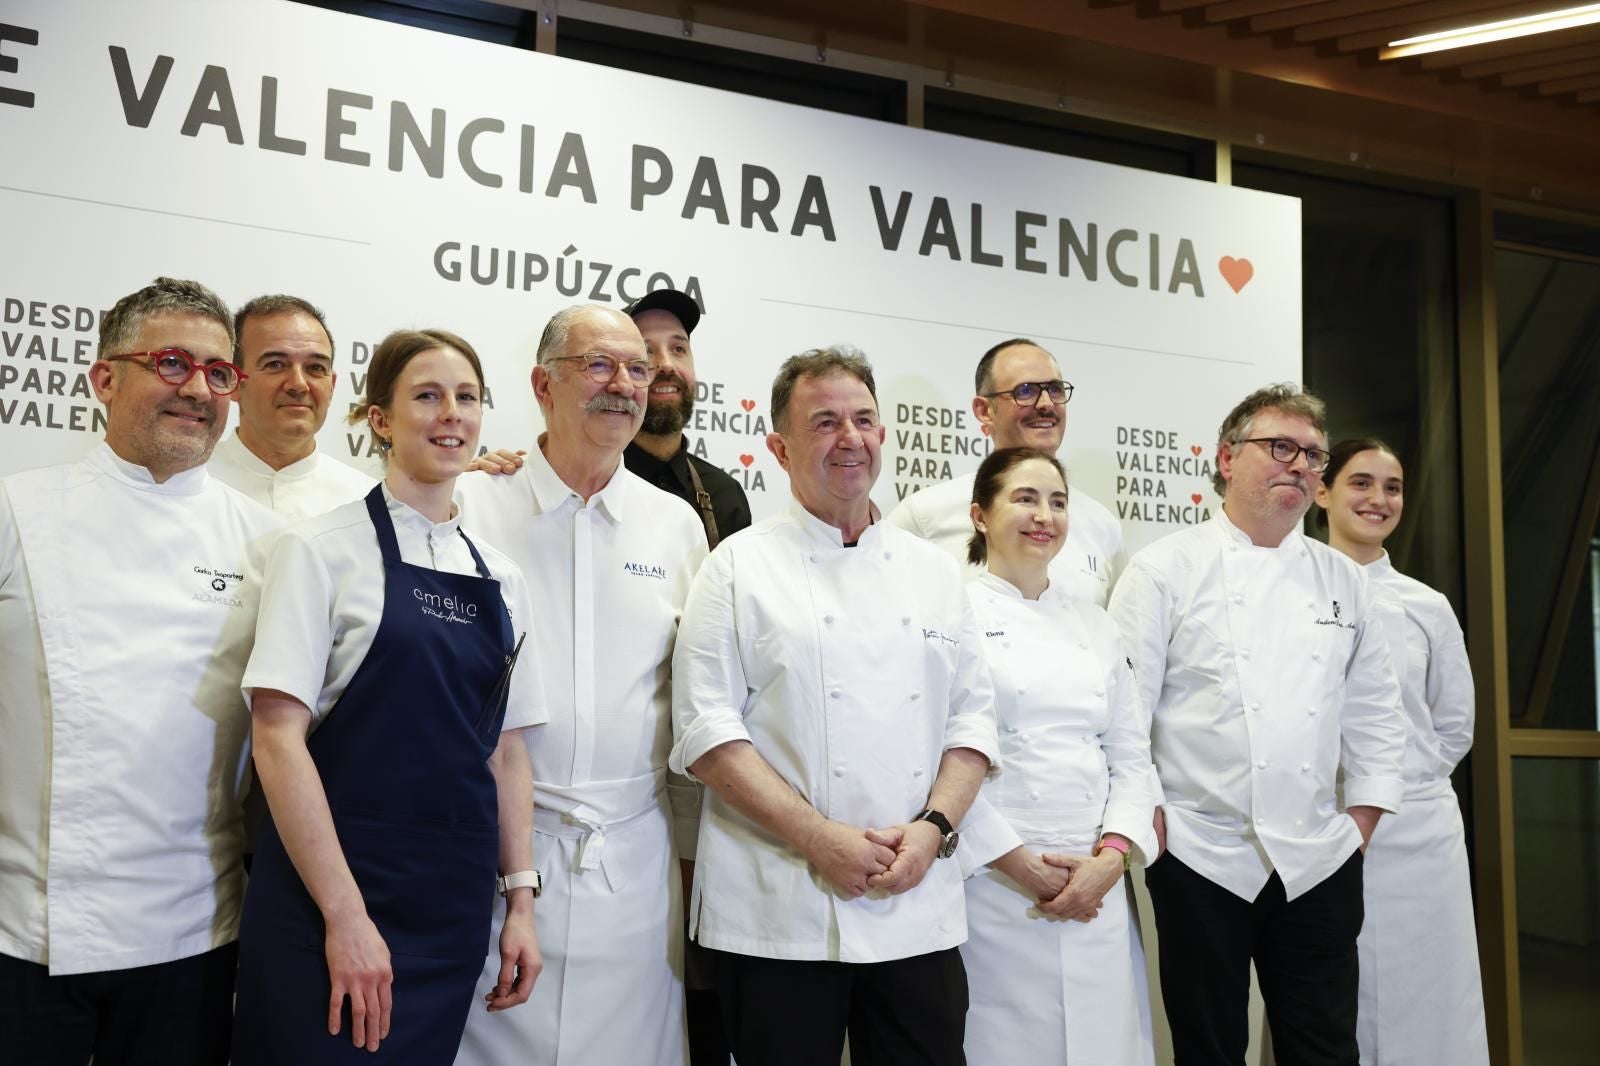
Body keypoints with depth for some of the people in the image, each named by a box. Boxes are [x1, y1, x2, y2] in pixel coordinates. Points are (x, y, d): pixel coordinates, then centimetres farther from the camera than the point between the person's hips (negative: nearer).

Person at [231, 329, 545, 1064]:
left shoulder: (500, 579, 9)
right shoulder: (323, 549, -6)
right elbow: (277, 735, -13)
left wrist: (520, 899, 7)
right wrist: (346, 916, -17)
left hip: (455, 908, 5)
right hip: (327, 900, -5)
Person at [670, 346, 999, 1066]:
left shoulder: (933, 571, 13)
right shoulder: (741, 567, 0)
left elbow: (971, 716, 11)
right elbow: (707, 729, -7)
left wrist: (932, 827, -6)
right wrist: (819, 838, -14)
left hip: (920, 914, 4)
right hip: (777, 917, -3)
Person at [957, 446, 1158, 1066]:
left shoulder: (1097, 627, 14)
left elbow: (1132, 758, 11)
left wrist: (1110, 858, -5)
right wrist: (1022, 866, -13)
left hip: (1097, 890, 5)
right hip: (994, 887, -5)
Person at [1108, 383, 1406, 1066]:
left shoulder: (1343, 580, 11)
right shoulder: (1164, 570, -4)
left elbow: (1373, 707, 15)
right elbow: (1122, 705, -6)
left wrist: (1364, 815, 8)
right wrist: (1148, 820, -8)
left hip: (1321, 863, 4)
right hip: (1202, 857, -4)